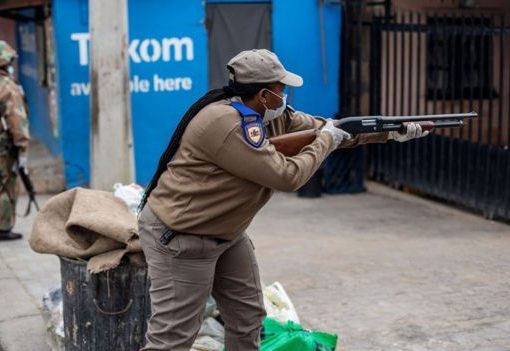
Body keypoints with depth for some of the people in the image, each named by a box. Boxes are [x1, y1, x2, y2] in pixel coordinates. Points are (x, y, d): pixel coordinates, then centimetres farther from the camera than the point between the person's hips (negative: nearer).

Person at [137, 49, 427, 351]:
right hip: (179, 236, -10)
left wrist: (393, 131, 5)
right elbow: (287, 176, -25)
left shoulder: (272, 115, 2)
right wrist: (326, 141, -11)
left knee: (248, 317, 15)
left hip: (226, 233, 10)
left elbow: (330, 129, 10)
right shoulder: (227, 122, -27)